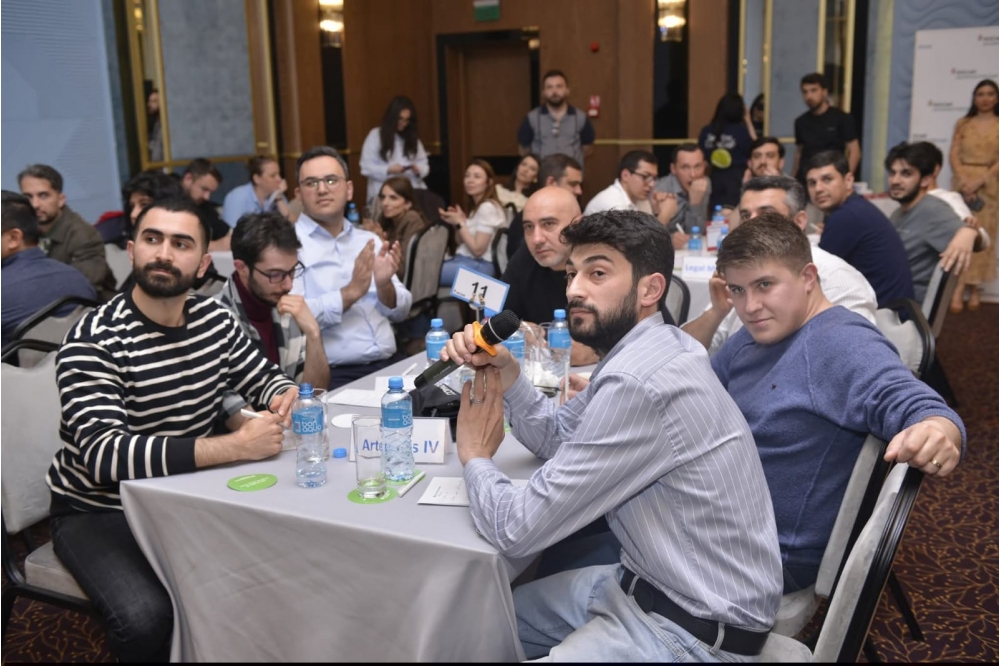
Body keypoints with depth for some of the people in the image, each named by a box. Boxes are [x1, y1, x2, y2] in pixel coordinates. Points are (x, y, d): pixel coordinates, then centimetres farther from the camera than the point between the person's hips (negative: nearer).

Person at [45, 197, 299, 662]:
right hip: (99, 512, -5)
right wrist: (234, 446, -38)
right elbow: (104, 455, -31)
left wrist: (286, 395, -13)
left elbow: (263, 378, 13)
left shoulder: (215, 319, -1)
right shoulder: (93, 340, -20)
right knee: (148, 619, -31)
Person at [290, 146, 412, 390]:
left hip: (390, 364, 6)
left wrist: (384, 285, -5)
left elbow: (400, 312, 14)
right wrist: (351, 292, -16)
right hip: (332, 374, -5)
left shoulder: (369, 240, 16)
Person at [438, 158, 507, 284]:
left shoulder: (488, 207, -12)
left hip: (478, 266, -9)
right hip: (462, 260, 9)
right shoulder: (473, 207, 16)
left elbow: (478, 250, -16)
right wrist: (456, 223, 2)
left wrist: (460, 223, -11)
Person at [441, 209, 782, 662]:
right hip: (649, 584, 9)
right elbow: (559, 438, 13)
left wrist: (475, 456, -4)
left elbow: (516, 529, -25)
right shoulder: (637, 353, 3)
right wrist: (504, 370, -4)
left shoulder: (638, 383, -30)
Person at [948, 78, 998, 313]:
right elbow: (953, 154, 2)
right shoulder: (963, 124, 9)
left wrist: (979, 182, -15)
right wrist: (963, 180, -12)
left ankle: (974, 287, 7)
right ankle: (959, 287, -9)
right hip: (963, 182, 1)